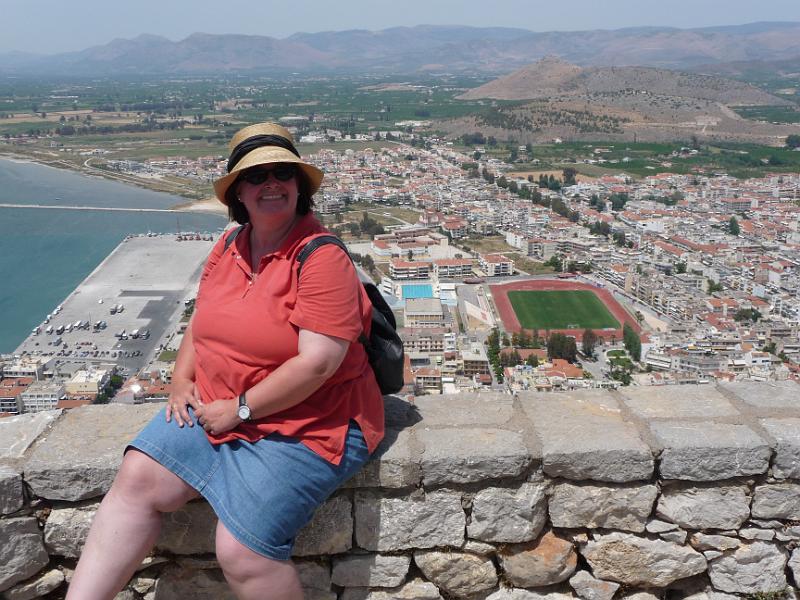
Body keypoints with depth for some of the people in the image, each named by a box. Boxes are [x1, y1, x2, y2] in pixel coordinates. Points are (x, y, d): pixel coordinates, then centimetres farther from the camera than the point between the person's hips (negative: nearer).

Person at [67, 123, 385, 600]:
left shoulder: (322, 258, -18)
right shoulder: (229, 248, 6)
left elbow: (319, 361, -24)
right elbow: (202, 319, 19)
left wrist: (239, 409, -18)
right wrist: (182, 380, 3)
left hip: (307, 424, -7)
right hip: (217, 408, 8)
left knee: (242, 553, -17)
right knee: (136, 481, -4)